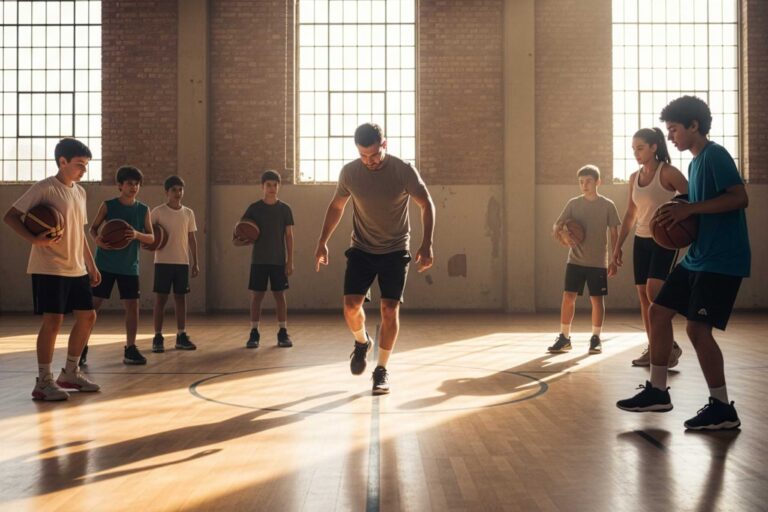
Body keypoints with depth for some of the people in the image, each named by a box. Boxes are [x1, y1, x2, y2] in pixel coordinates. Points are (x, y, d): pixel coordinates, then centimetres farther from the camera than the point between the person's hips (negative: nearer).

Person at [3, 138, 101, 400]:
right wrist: (34, 239, -27)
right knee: (53, 320, -9)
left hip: (76, 269, 8)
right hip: (49, 268, -8)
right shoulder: (44, 188, -9)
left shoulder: (80, 192, 14)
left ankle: (70, 373, 22)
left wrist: (91, 265, 18)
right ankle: (44, 382, 1)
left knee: (88, 316, 8)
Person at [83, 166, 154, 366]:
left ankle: (130, 348, 10)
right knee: (94, 304, 0)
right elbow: (93, 228, 4)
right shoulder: (108, 205, -2)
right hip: (105, 264, -2)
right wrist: (97, 239, -18)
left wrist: (137, 235, -19)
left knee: (132, 306, -1)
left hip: (129, 266, 2)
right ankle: (82, 347, 11)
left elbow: (151, 238, 2)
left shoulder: (143, 210, 3)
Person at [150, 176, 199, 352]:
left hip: (183, 262, 3)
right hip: (163, 261, -3)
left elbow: (192, 239, 12)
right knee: (161, 298, -1)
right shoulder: (158, 212, -3)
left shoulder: (188, 213, 8)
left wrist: (195, 263, 9)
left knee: (180, 298, 7)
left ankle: (181, 336, 12)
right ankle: (158, 337, 4)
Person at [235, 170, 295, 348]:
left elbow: (289, 236, 3)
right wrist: (240, 240, -16)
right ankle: (254, 333, 8)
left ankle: (283, 333, 9)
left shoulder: (285, 209, 3)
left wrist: (290, 260, -2)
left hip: (279, 261, 0)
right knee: (256, 295, 1)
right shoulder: (254, 208, 3)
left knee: (280, 295, 2)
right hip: (258, 260, 0)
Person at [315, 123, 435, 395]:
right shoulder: (349, 172, -9)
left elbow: (427, 204, -7)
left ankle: (382, 370, 9)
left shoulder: (404, 171, -16)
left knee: (390, 309, -6)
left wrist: (426, 244, -16)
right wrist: (323, 242, 7)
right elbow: (336, 206, 7)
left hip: (395, 250, -1)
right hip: (361, 249, 2)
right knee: (351, 305, -11)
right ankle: (361, 343, 21)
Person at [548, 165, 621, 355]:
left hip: (598, 262, -1)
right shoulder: (573, 203, 3)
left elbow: (614, 234, 3)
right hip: (575, 260, 1)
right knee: (568, 296, -2)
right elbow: (556, 226, 2)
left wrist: (614, 260, -1)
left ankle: (596, 338, 15)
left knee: (597, 299, 3)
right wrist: (562, 234, -22)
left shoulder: (607, 205, -1)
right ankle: (564, 337, 8)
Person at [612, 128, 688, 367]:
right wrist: (618, 245, 13)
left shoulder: (668, 172, -9)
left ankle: (671, 345, -4)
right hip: (642, 240, 7)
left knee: (654, 291, -19)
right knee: (643, 295, 4)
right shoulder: (634, 177, 10)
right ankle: (653, 349, 12)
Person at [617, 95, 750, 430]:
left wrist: (690, 209, -22)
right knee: (658, 311, 9)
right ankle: (657, 391, 18)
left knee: (697, 327, -11)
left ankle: (722, 408, 2)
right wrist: (680, 217, 5)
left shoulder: (715, 155, -12)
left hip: (721, 261, -10)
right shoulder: (695, 162, 16)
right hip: (697, 257, 10)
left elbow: (739, 198, -22)